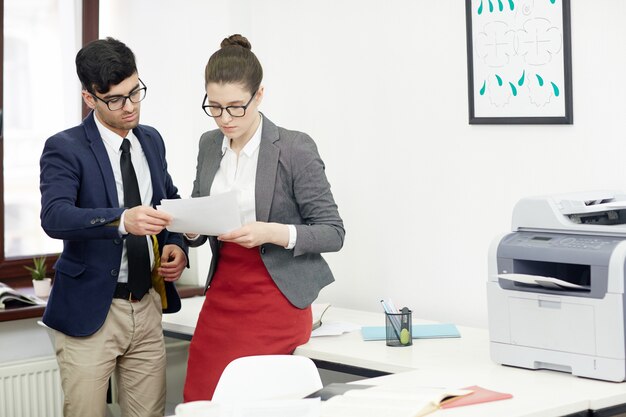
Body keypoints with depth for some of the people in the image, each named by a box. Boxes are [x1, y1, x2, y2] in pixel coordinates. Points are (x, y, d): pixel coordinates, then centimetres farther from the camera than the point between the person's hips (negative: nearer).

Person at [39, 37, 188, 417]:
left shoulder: (151, 140, 9)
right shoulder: (65, 149, -10)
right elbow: (55, 216, -26)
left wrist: (176, 244, 2)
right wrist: (121, 219, -43)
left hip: (148, 306, 5)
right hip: (91, 311, -5)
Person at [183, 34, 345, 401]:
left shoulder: (295, 148, -12)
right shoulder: (209, 144, 6)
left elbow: (333, 232, -10)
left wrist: (272, 233, -24)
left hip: (276, 303, -5)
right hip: (221, 298, 6)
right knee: (201, 402, 3)